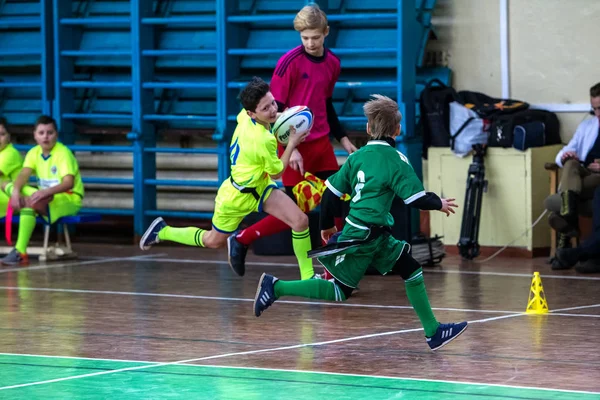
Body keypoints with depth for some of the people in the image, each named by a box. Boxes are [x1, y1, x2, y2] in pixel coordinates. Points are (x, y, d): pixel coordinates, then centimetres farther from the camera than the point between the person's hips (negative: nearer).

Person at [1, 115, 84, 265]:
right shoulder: (34, 153, 2)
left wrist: (46, 192, -45)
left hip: (69, 199, -7)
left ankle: (20, 252, -40)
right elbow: (23, 175, -12)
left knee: (29, 205, -36)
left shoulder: (63, 153, -16)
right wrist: (15, 191, -34)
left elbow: (69, 183, -28)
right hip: (46, 198, 7)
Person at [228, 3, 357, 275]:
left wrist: (342, 138, 18)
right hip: (295, 146, -6)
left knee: (337, 203, 2)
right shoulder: (290, 62, -13)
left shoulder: (332, 63, 6)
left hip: (322, 144, 6)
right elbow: (274, 109, -11)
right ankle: (241, 240, 13)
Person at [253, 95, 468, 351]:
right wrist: (439, 204, 4)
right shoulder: (395, 159, -14)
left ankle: (433, 332, 9)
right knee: (340, 292, 0)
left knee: (412, 271, 8)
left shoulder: (358, 156, 6)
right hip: (362, 238, -8)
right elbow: (417, 199, -16)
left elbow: (331, 191, 8)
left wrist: (326, 226, 21)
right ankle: (276, 287, 2)